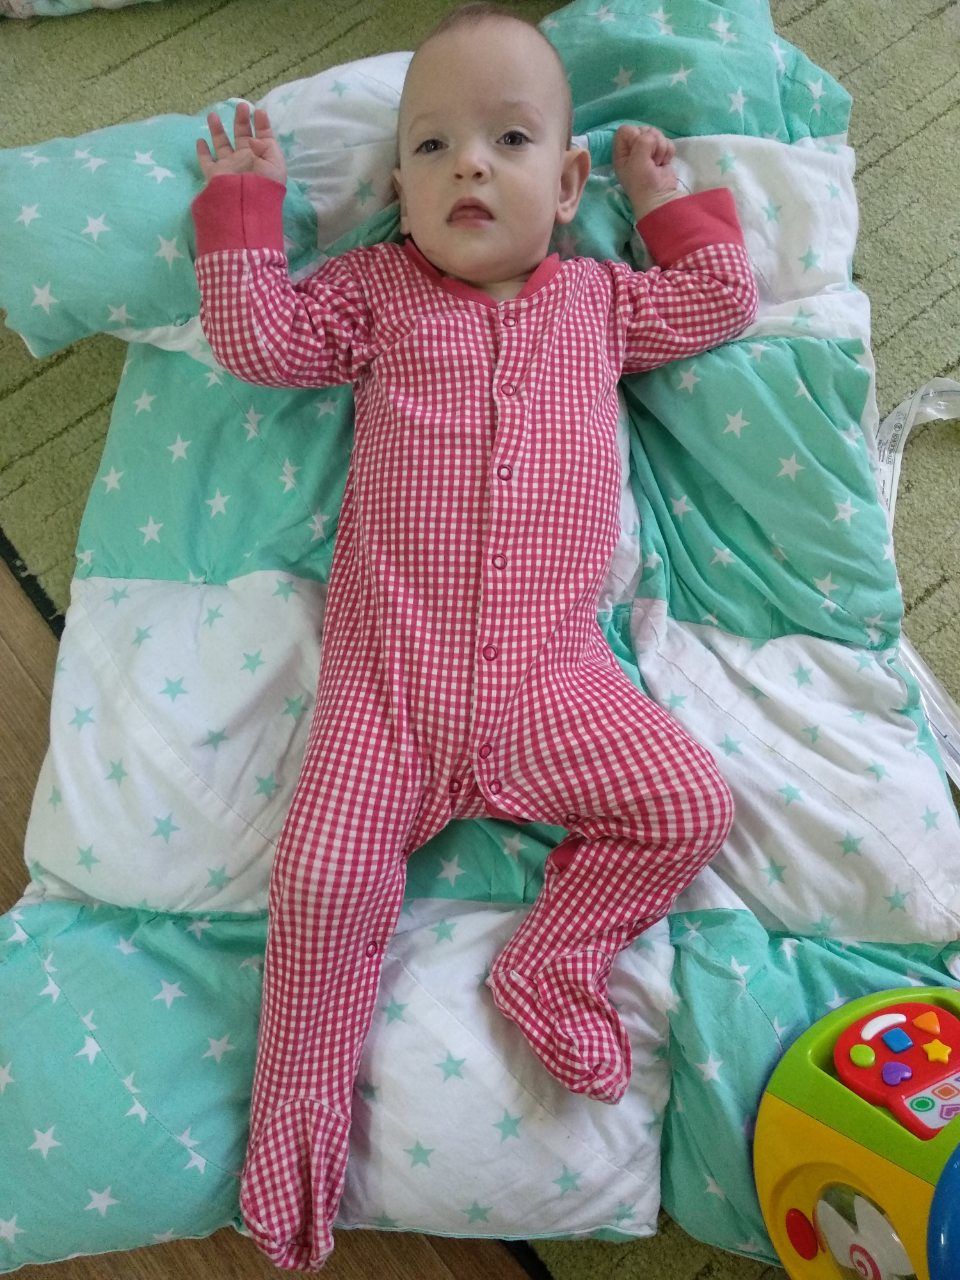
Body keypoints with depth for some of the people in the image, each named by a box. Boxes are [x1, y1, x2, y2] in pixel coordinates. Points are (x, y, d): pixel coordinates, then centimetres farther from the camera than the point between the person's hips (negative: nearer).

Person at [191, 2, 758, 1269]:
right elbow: (259, 335, 7)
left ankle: (551, 964, 7)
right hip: (391, 676, -2)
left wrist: (674, 199, 23)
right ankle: (300, 1114, 9)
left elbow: (720, 303, 24)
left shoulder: (597, 298, 17)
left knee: (693, 804, -11)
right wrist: (242, 206, 11)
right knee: (324, 878, -14)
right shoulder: (377, 291, 12)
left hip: (551, 677, 2)